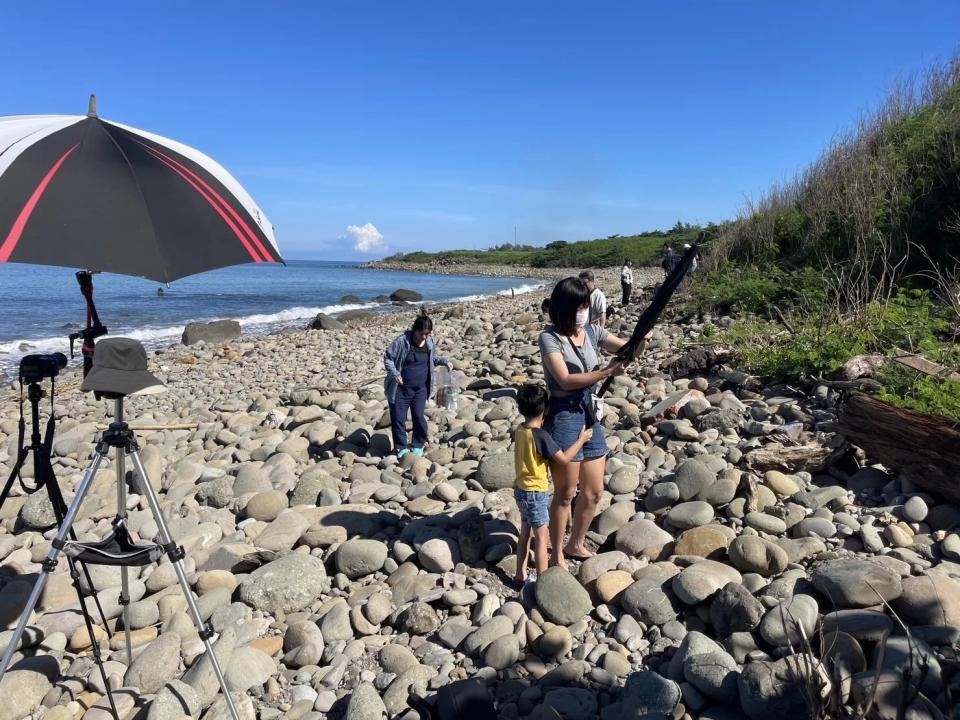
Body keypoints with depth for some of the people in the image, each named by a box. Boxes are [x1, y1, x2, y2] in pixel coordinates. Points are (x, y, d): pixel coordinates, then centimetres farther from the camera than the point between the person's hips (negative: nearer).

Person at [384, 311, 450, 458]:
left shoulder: (429, 342, 0)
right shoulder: (402, 341, -15)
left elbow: (433, 358, 18)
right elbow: (387, 357, -8)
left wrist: (444, 361, 0)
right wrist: (394, 373, -21)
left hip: (421, 389, 3)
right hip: (400, 388, -3)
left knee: (419, 416, 0)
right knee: (398, 418, 1)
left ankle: (418, 445, 21)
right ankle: (401, 447, 17)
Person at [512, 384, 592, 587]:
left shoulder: (520, 431, 0)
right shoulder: (541, 435, -23)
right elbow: (563, 459, -19)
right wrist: (581, 439, -8)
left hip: (521, 490, 8)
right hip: (536, 493, -8)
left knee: (526, 534, 19)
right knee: (542, 538, 4)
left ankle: (521, 575, 28)